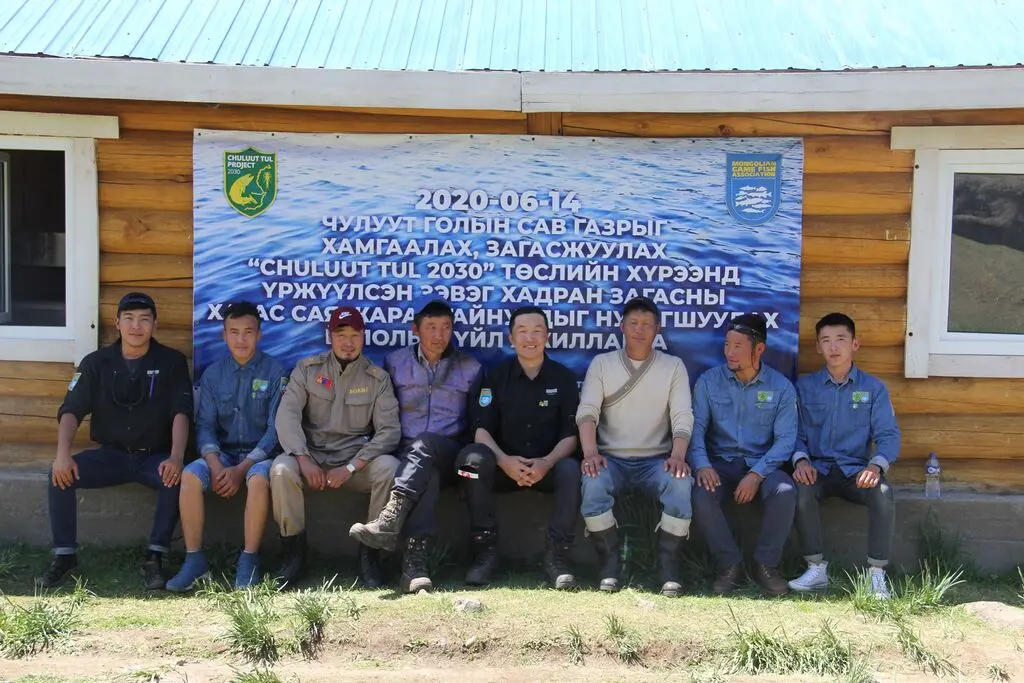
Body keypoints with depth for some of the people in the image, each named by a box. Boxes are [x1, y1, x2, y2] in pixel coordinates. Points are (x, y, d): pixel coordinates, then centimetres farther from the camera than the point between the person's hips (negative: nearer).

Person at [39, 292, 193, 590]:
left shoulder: (171, 362, -2)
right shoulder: (96, 363, 3)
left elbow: (181, 413, -11)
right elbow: (71, 410, -5)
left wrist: (176, 457, -29)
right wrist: (63, 453, -24)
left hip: (155, 456, -2)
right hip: (111, 455, 2)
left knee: (177, 477, -34)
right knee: (60, 474, -22)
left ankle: (155, 557, -22)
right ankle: (64, 555, -9)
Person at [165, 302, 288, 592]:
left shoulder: (275, 372, -3)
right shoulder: (213, 374, 8)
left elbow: (275, 428, -8)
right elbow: (204, 425, 2)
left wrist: (242, 468, -18)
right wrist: (215, 465, -17)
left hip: (259, 453, -3)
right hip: (223, 453, 3)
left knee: (258, 479, -36)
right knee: (190, 476, -27)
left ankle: (249, 560, -23)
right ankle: (194, 559, -17)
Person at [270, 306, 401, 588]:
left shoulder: (377, 378, 3)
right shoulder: (307, 369, 5)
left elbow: (389, 430, -5)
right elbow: (287, 415, -4)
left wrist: (350, 468, -16)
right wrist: (303, 459, -20)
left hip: (357, 461, 0)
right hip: (312, 455, 0)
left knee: (390, 467, -30)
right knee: (281, 469, -31)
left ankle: (369, 555, -15)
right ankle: (294, 552, -12)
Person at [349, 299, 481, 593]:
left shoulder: (470, 367, 13)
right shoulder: (395, 362, 15)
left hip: (450, 454, 0)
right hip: (406, 452, 0)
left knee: (424, 445, -36)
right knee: (427, 473, -36)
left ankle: (389, 521, -51)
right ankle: (415, 560, -50)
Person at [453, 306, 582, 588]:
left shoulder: (563, 377, 3)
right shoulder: (496, 376, 4)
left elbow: (570, 434, -2)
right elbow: (482, 430, -4)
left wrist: (548, 462, -23)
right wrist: (504, 460, -25)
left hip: (548, 466, 0)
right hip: (504, 465, 1)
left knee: (571, 470, -33)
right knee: (472, 457, -31)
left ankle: (556, 555, -22)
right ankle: (486, 551, -23)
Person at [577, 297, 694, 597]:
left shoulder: (673, 366, 7)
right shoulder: (601, 363, 7)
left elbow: (682, 416, -2)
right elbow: (587, 411, -4)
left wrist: (678, 454, -22)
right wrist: (591, 452, -22)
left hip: (656, 460, 0)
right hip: (611, 458, 0)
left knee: (681, 484, -32)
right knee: (593, 483, -34)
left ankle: (668, 567, -15)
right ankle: (609, 563, -16)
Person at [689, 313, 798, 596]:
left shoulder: (781, 387, 0)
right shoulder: (709, 381, 2)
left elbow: (785, 438, -7)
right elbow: (696, 427, -4)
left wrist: (757, 473, -22)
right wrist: (702, 465, -24)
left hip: (762, 464, 0)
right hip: (721, 462, 0)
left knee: (785, 492, -32)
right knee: (702, 497, -31)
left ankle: (766, 565, -10)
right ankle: (729, 565, -10)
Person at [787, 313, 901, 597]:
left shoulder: (873, 388, 8)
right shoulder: (805, 386, 9)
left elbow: (888, 434, -1)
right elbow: (796, 432, 5)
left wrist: (877, 465, -20)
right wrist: (801, 460, -17)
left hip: (856, 471, 0)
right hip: (818, 469, 0)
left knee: (883, 493, -32)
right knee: (801, 489, -33)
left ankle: (877, 574, -20)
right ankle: (817, 569, -21)